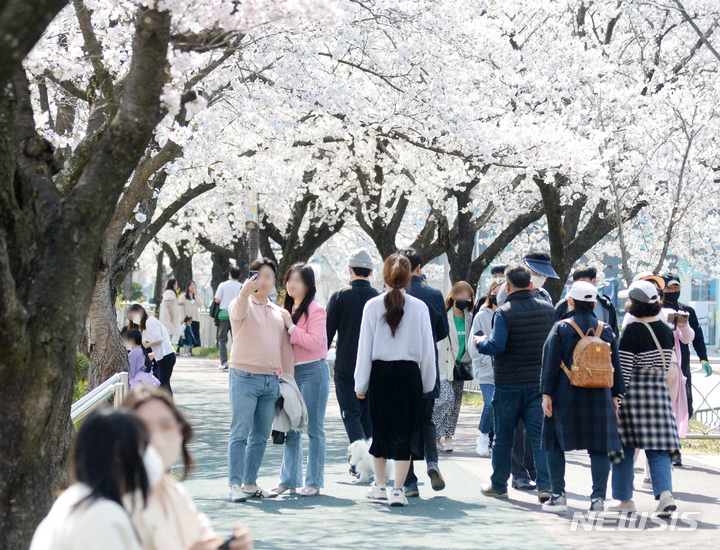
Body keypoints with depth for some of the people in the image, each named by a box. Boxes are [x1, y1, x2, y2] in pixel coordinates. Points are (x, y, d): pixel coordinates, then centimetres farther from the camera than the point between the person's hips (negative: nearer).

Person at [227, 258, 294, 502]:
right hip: (244, 378, -6)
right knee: (240, 434, -8)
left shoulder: (278, 312, 17)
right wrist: (244, 292, -47)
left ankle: (250, 483, 16)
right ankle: (235, 485, -8)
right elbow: (237, 311, -26)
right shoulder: (244, 304, 0)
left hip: (271, 381, 6)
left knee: (261, 436, 8)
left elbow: (286, 348, 20)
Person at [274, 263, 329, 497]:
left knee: (314, 429, -1)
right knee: (290, 428, 9)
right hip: (290, 372, 7)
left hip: (312, 372, -7)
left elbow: (314, 342, -17)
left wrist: (291, 327, -15)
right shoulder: (285, 309, 14)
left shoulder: (315, 310, -7)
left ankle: (314, 482, 4)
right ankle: (289, 480, 15)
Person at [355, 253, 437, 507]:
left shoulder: (372, 306, -3)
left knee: (380, 429, 14)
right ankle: (398, 489, -3)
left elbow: (365, 347, 0)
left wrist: (361, 384, 6)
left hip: (380, 373, 1)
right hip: (409, 373, -1)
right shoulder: (419, 307, -2)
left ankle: (379, 486, 26)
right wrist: (427, 383, 13)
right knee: (404, 432, 3)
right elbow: (428, 348, 2)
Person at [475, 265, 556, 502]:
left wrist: (480, 342, -2)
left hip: (508, 385, -3)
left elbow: (496, 346, -21)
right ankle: (545, 485, -10)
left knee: (503, 438, 11)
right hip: (539, 382, 3)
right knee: (540, 435, 1)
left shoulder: (503, 313, -13)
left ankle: (498, 485, 23)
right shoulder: (548, 310, 2)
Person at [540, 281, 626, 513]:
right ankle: (598, 497, -3)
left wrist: (546, 394, -3)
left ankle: (558, 496, 8)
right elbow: (615, 365, 10)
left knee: (555, 444, 10)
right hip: (599, 398, 3)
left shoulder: (561, 329, -4)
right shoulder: (606, 330, 6)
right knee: (599, 447, 4)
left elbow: (550, 363, -6)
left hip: (565, 397, -2)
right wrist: (615, 395, 17)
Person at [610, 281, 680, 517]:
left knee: (625, 447, 9)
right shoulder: (666, 330, 5)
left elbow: (623, 371, -15)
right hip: (660, 391, 5)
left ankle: (624, 499, 16)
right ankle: (665, 494, -16)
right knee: (658, 449, 3)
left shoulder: (632, 331, -13)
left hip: (633, 392, -5)